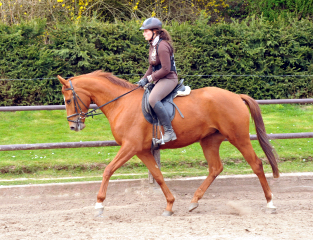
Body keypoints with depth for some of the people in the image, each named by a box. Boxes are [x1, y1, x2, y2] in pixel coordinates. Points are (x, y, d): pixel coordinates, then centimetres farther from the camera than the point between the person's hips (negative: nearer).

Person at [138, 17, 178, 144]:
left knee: (153, 99, -32)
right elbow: (152, 67, 20)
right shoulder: (153, 46, 15)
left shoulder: (162, 46, -16)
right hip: (159, 80, 11)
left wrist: (150, 78, -15)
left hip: (169, 79, -11)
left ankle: (169, 132, -31)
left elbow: (166, 69, -21)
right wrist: (144, 79, 6)